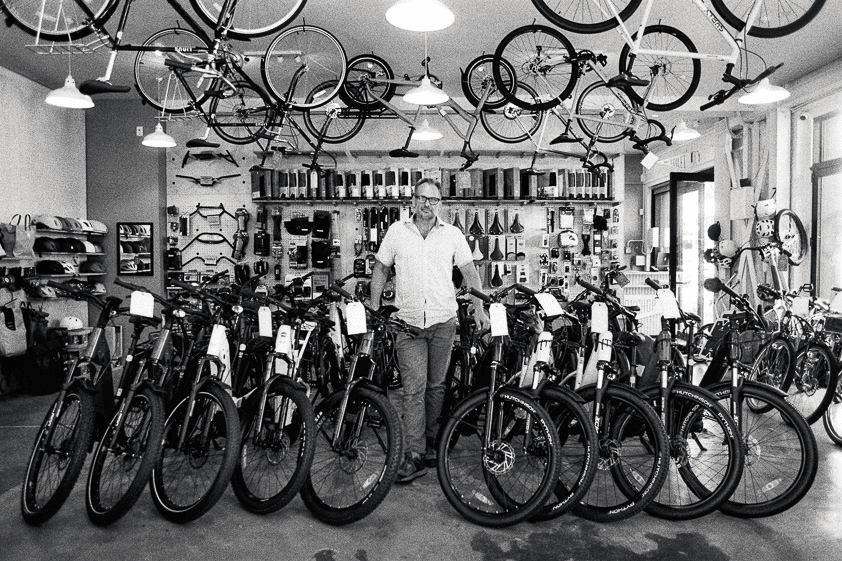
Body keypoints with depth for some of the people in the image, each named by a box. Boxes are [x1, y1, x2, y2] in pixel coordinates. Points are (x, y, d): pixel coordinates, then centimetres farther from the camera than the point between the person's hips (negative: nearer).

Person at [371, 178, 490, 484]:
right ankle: (414, 455, -5)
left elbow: (469, 271, 8)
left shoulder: (452, 234, 5)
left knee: (436, 385, 10)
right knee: (413, 387, -8)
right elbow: (380, 269, 11)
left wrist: (479, 308, 0)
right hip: (408, 321, -1)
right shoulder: (397, 231, 4)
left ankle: (430, 440, 27)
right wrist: (374, 309, 6)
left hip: (444, 320, 1)